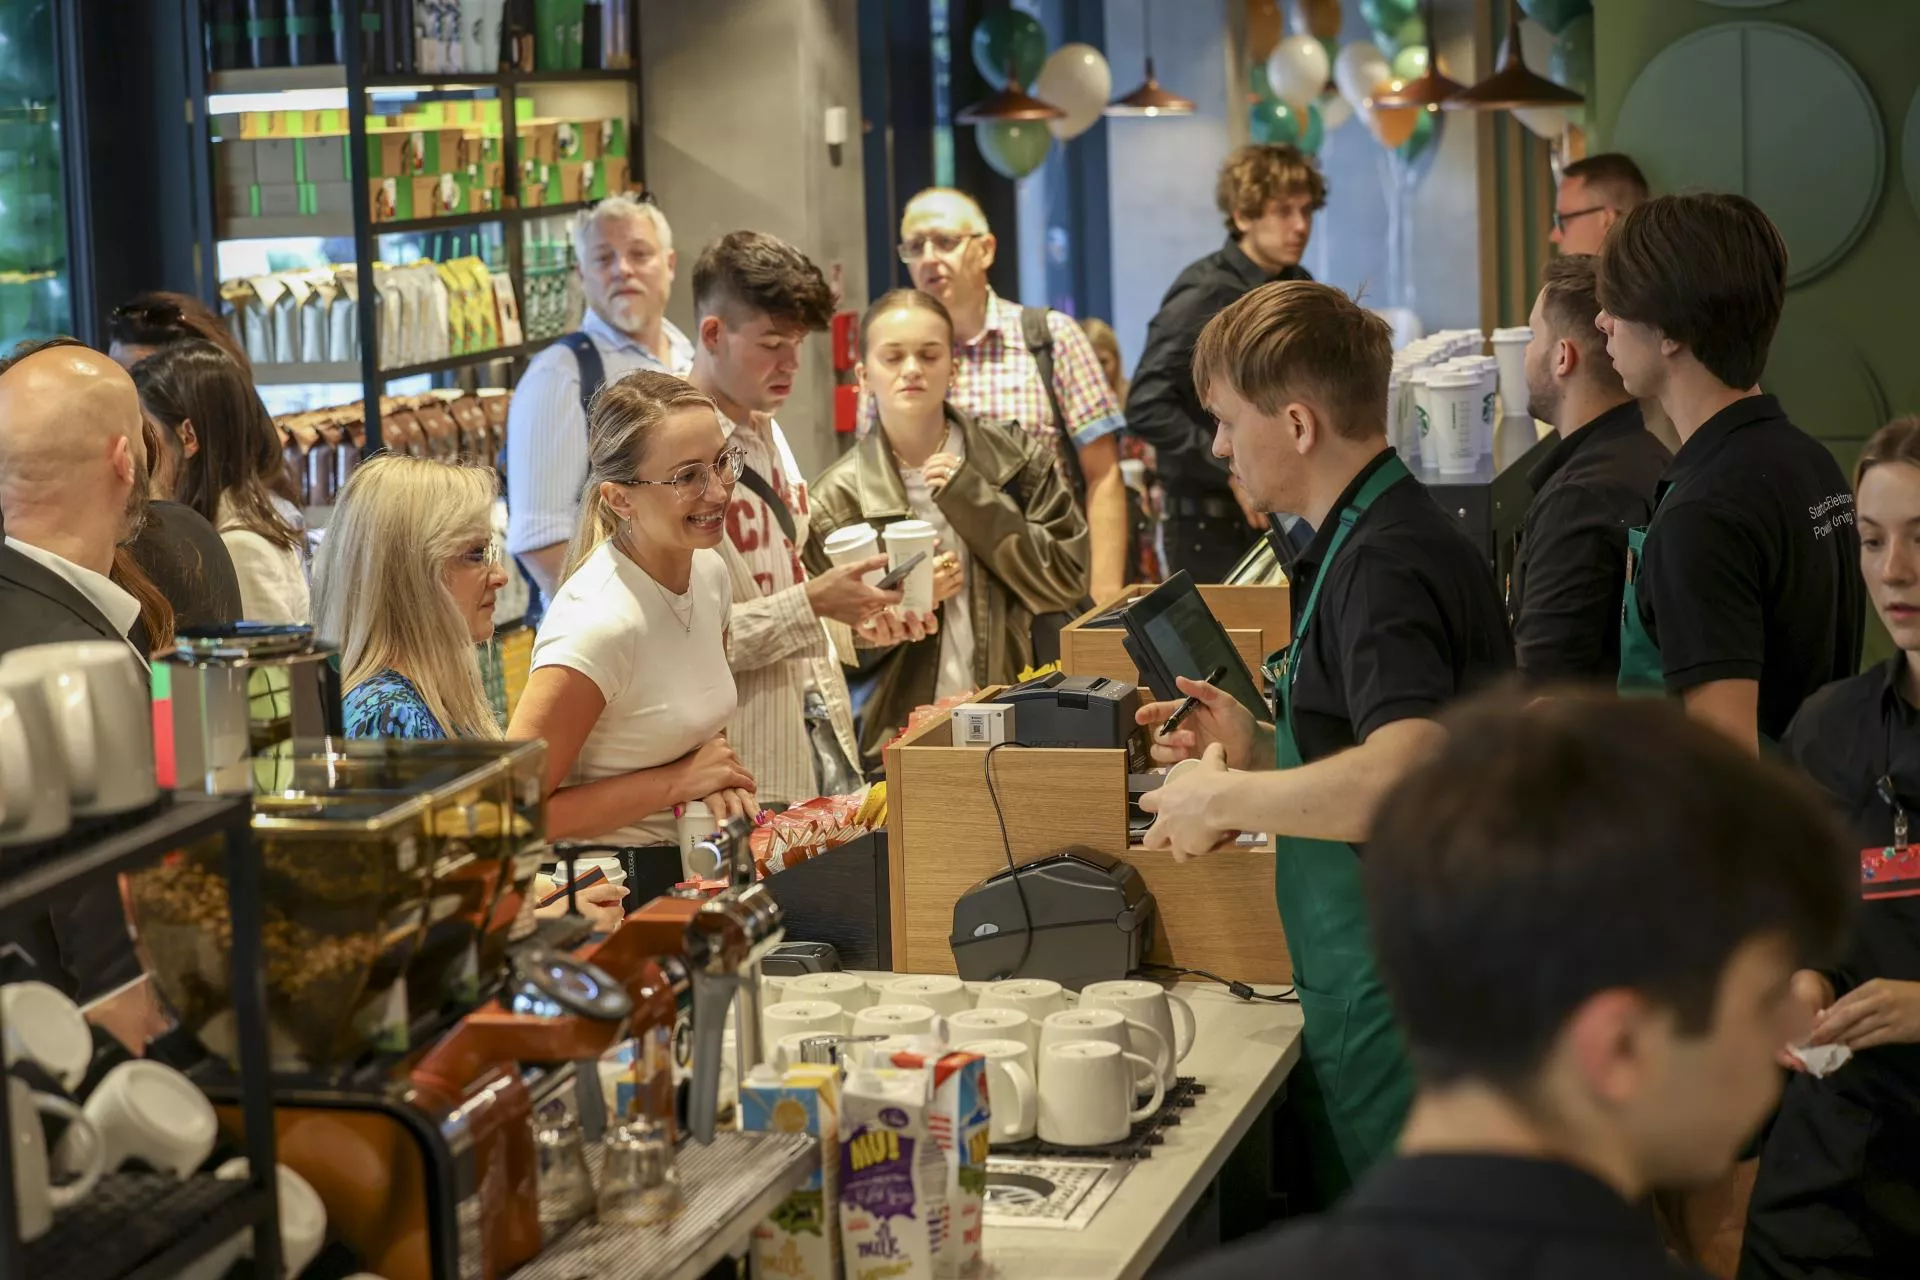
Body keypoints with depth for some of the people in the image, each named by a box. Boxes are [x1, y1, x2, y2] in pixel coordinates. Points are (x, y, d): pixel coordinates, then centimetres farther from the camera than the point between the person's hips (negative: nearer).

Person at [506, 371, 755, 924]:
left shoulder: (709, 570, 4)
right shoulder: (598, 622, -22)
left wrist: (715, 777, -1)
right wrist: (678, 781, -17)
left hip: (686, 876, 8)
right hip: (608, 897, -7)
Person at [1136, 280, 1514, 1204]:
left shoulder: (1384, 563, -19)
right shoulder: (1383, 537, 14)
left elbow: (1409, 774, -33)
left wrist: (1226, 798, -21)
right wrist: (1262, 747, 11)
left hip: (1396, 988, -10)